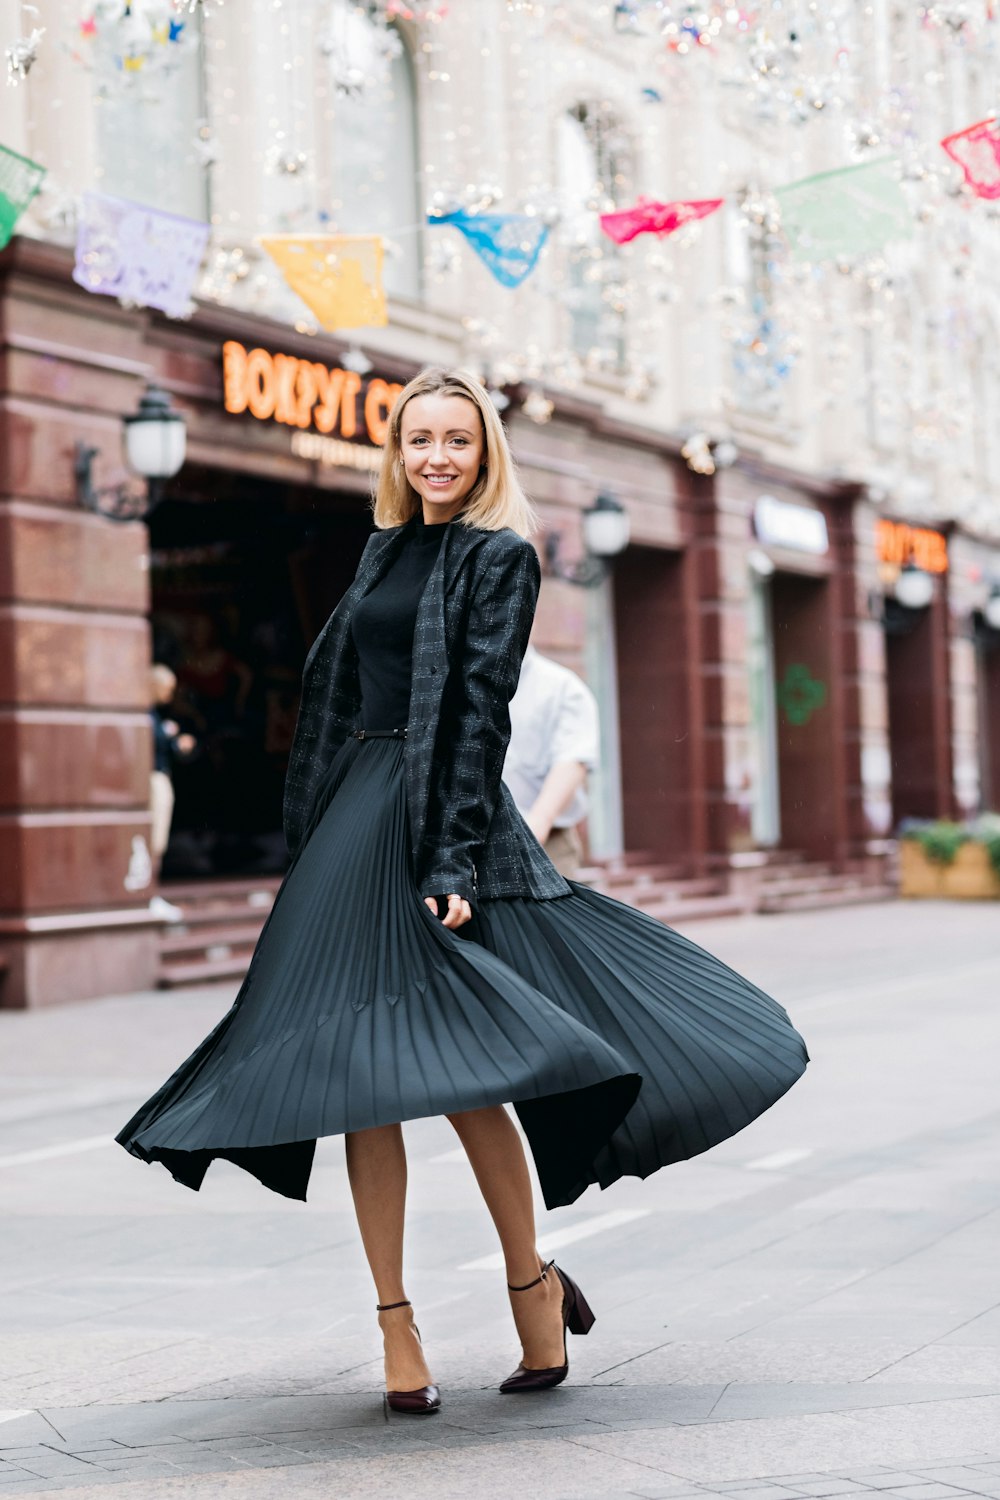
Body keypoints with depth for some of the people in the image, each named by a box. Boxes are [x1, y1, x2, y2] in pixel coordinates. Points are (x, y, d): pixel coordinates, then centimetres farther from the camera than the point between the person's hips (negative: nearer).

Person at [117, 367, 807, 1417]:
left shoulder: (501, 558, -1)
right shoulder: (385, 553, 18)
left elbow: (481, 711, -11)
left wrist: (457, 860, -20)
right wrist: (311, 844, 14)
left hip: (439, 818, -6)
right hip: (352, 820, 6)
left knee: (458, 1068, -8)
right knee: (358, 1067, 1)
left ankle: (533, 1283, 13)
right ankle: (395, 1328, 5)